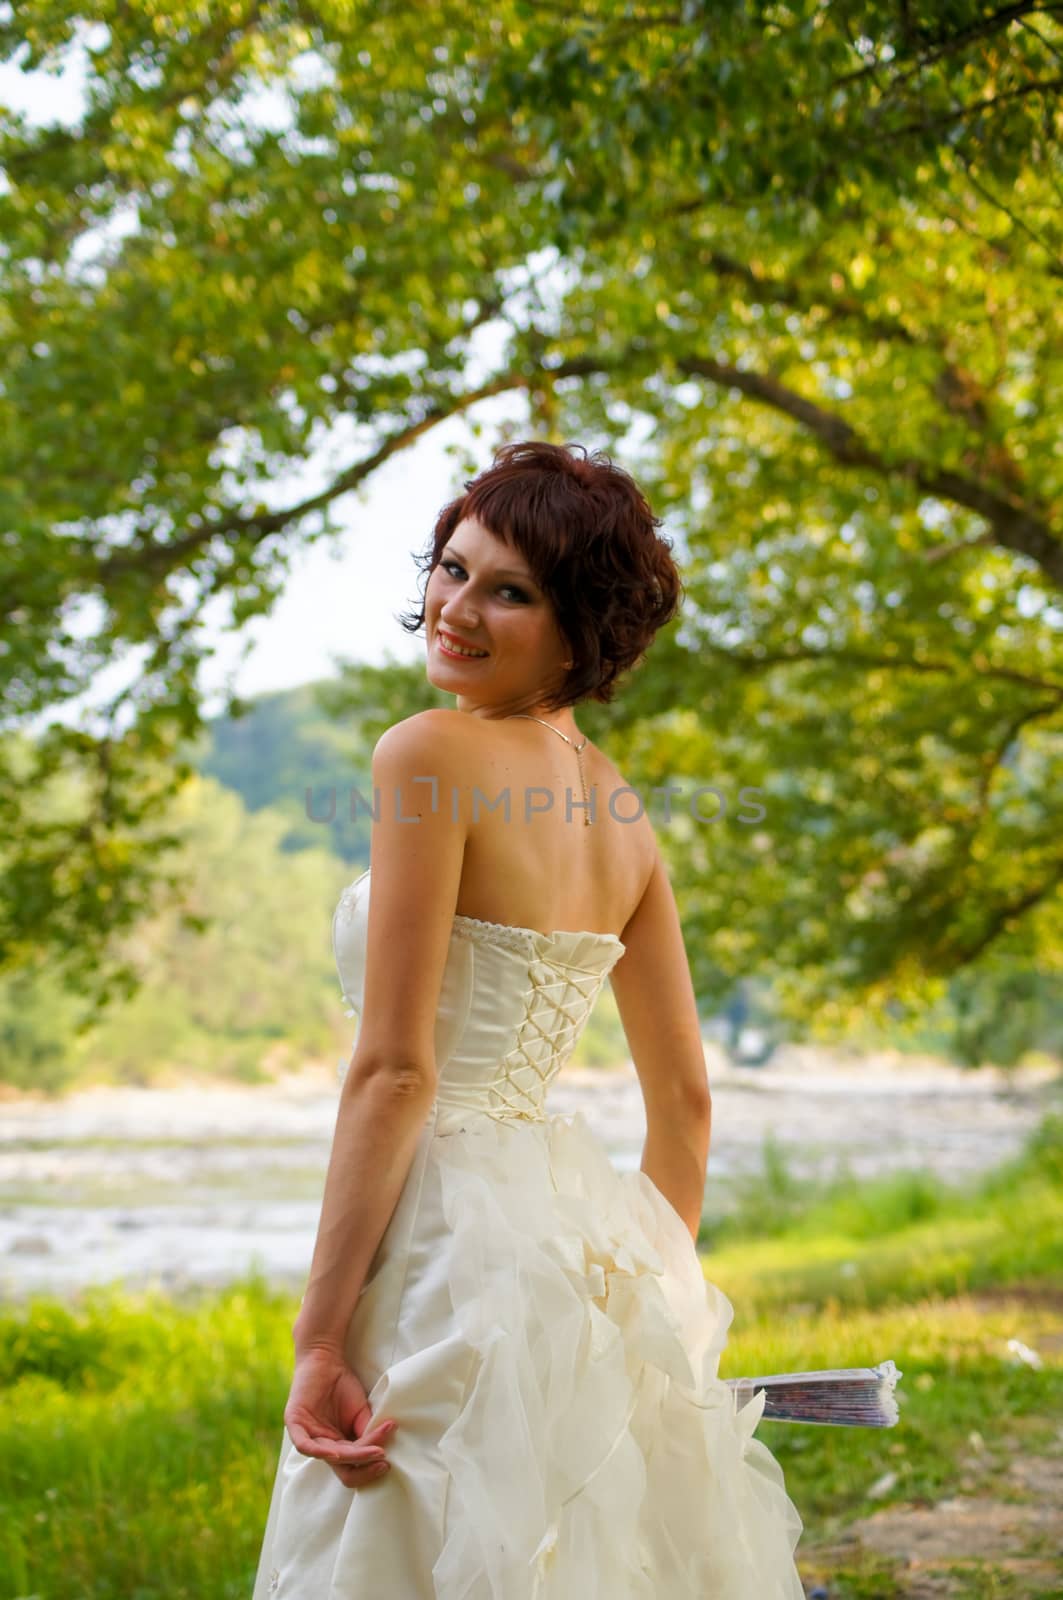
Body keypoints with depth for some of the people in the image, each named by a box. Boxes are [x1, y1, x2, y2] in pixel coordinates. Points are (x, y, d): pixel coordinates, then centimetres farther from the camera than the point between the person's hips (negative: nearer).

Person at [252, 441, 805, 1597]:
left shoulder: (430, 754, -12)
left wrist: (317, 1339, -14)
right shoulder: (618, 807, 10)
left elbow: (394, 1071, -17)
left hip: (450, 1241, -8)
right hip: (587, 1230, 8)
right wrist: (658, 1300, 24)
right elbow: (684, 1102, 14)